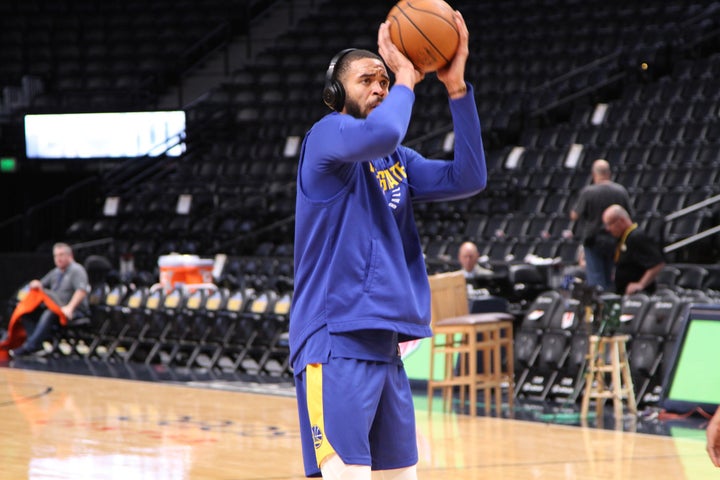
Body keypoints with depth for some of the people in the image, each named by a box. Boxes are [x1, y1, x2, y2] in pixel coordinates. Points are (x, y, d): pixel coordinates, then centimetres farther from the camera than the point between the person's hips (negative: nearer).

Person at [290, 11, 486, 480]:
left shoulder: (397, 161, 18)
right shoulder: (328, 134, -4)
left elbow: (468, 178, 4)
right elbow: (379, 133, -27)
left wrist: (457, 88, -2)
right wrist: (407, 78, -9)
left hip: (386, 347, 8)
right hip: (335, 342, -8)